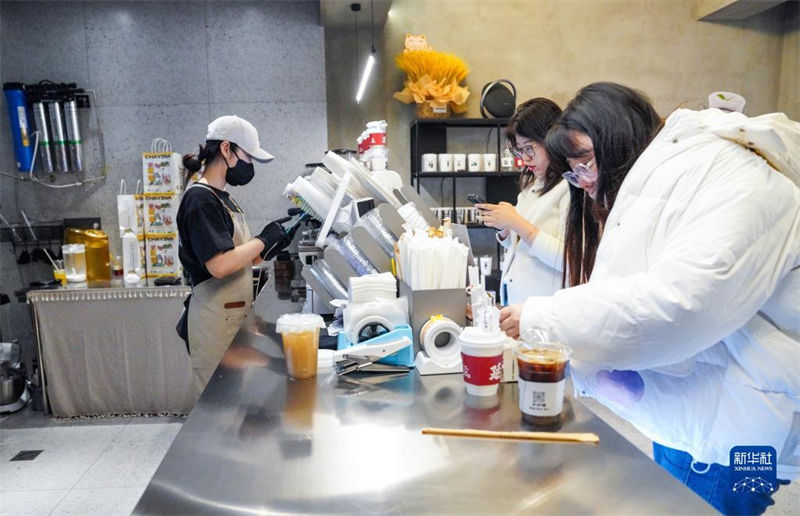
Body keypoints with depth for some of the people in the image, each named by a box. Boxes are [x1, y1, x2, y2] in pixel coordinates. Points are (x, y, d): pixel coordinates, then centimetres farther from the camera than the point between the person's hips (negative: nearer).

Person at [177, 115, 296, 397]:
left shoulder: (222, 198, 16)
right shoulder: (200, 199, -13)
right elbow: (219, 265, -24)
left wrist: (278, 243, 4)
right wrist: (263, 239, -12)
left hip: (234, 315, 9)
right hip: (215, 321, -9)